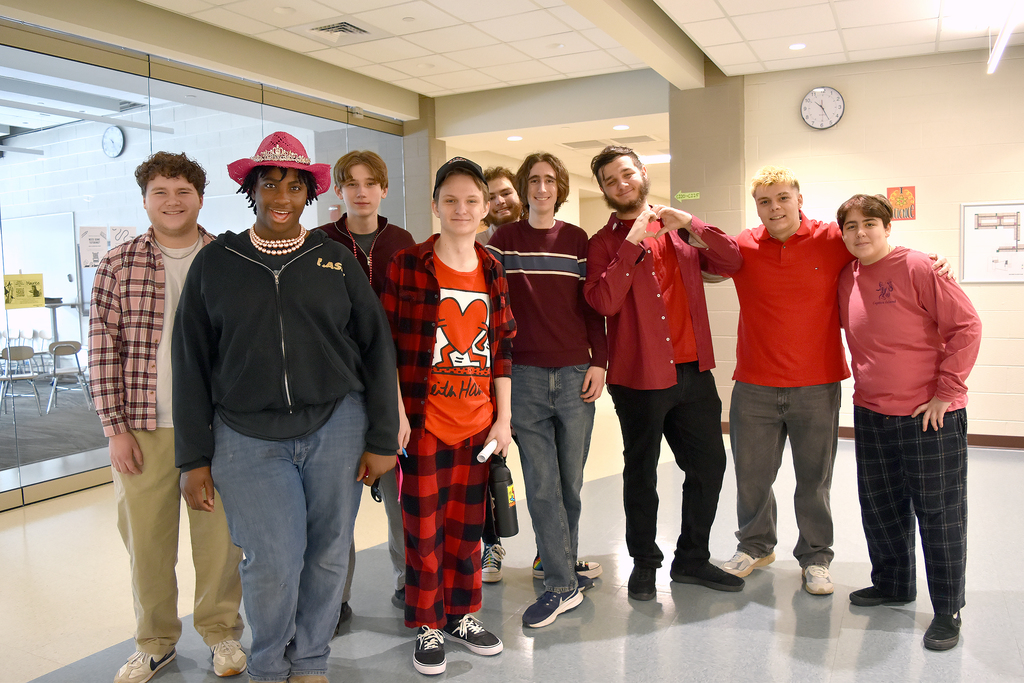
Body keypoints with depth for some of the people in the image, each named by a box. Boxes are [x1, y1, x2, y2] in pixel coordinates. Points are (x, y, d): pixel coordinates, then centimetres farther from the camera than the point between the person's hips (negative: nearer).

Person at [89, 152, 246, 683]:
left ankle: (221, 631, 30)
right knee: (146, 536, 10)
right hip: (144, 428, 1)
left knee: (219, 534, 8)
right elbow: (103, 349, 1)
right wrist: (115, 428, -3)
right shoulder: (118, 264, 2)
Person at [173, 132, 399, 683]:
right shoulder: (215, 262, 6)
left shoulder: (335, 259, 6)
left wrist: (382, 439, 2)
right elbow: (191, 364, 6)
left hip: (335, 427, 1)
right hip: (248, 436, -1)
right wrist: (194, 457, 2)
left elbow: (376, 348, 6)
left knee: (327, 555, 7)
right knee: (272, 560, -7)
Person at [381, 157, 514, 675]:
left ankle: (462, 614, 32)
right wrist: (396, 414, -10)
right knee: (424, 529, 6)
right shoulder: (407, 265, -5)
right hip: (424, 422, -4)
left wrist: (504, 417, 7)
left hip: (478, 422, 4)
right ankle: (428, 627, 24)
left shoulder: (492, 271, 8)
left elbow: (501, 347, 10)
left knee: (466, 525, 14)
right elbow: (386, 345, -5)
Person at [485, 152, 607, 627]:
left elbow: (591, 305, 10)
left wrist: (599, 362, 1)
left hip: (576, 374, 1)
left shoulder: (577, 240, 10)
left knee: (569, 479, 7)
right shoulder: (505, 240, 7)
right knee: (541, 483, -1)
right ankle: (562, 584, 7)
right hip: (525, 374, -1)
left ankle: (558, 558, 28)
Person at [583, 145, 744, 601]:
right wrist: (632, 242, -17)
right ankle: (644, 564, 27)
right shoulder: (606, 242, -2)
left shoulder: (679, 230, 11)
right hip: (640, 376, -4)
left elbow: (731, 263, 1)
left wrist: (690, 223, -9)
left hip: (694, 371, 4)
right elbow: (603, 301, -17)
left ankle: (692, 560, 29)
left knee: (709, 465, 11)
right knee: (641, 473, 8)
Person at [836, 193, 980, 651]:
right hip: (871, 414, 6)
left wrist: (945, 391, -14)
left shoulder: (917, 268, -13)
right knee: (880, 507, 17)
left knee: (939, 513, 4)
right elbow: (834, 320, 22)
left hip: (930, 416, -6)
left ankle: (947, 612, 18)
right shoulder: (846, 278, 5)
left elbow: (966, 325, -14)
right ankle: (893, 585, 37)